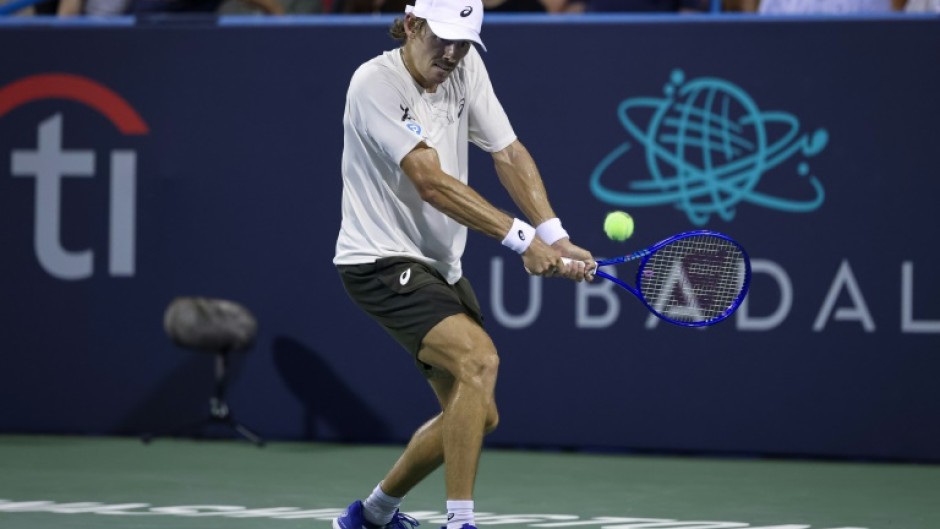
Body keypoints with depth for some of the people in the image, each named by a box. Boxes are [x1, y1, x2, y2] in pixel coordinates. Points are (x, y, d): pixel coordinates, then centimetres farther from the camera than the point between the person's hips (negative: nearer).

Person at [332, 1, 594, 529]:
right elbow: (432, 184, -25)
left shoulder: (466, 67, 2)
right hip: (381, 261, -8)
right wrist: (522, 238, -28)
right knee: (479, 360, -27)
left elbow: (510, 153, 0)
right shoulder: (376, 83, -20)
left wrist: (555, 237, -14)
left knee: (477, 415, 11)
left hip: (440, 264, 8)